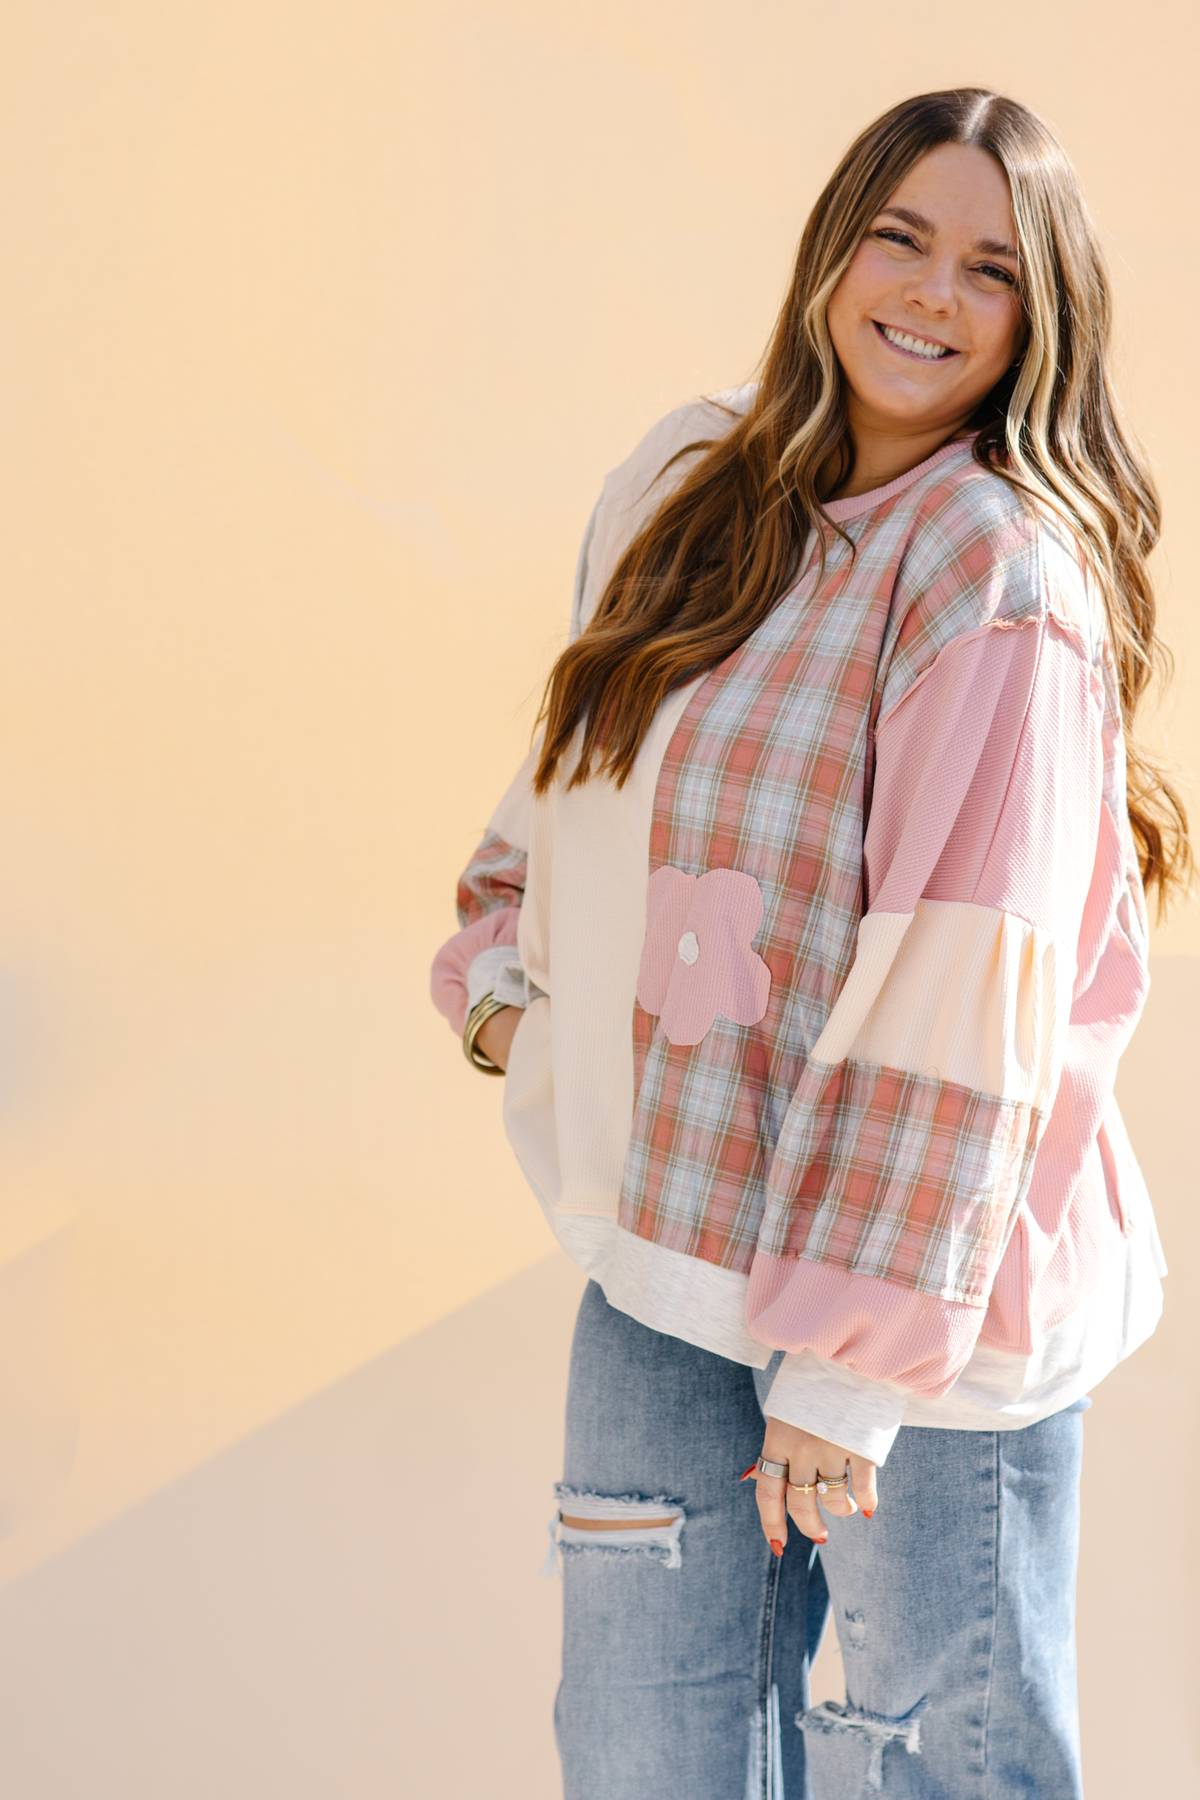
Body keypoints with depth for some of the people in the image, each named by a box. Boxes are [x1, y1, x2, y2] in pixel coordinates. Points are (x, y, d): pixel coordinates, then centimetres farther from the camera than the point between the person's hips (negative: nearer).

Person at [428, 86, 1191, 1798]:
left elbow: (963, 983, -19)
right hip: (670, 1256, 6)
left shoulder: (1003, 567, -14)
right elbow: (572, 768, 22)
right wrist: (500, 972, 5)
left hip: (922, 1279, -6)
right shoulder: (685, 484, 7)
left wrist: (858, 1358, -20)